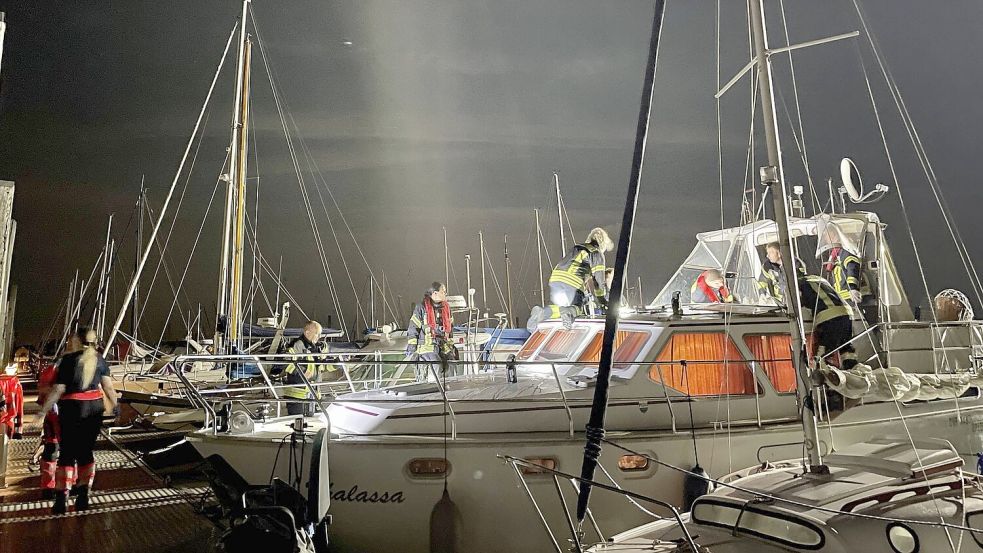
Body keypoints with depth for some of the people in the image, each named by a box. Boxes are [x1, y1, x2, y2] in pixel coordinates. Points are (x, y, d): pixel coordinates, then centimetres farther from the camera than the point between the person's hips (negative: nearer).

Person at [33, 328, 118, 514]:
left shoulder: (68, 359, -8)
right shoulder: (99, 359, 3)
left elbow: (58, 390, -11)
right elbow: (108, 387, 1)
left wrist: (43, 412, -7)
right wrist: (115, 406, 11)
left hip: (73, 408, -3)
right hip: (95, 408, 4)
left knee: (67, 453, 4)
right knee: (86, 452, 12)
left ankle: (61, 500, 3)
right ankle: (83, 498, 14)